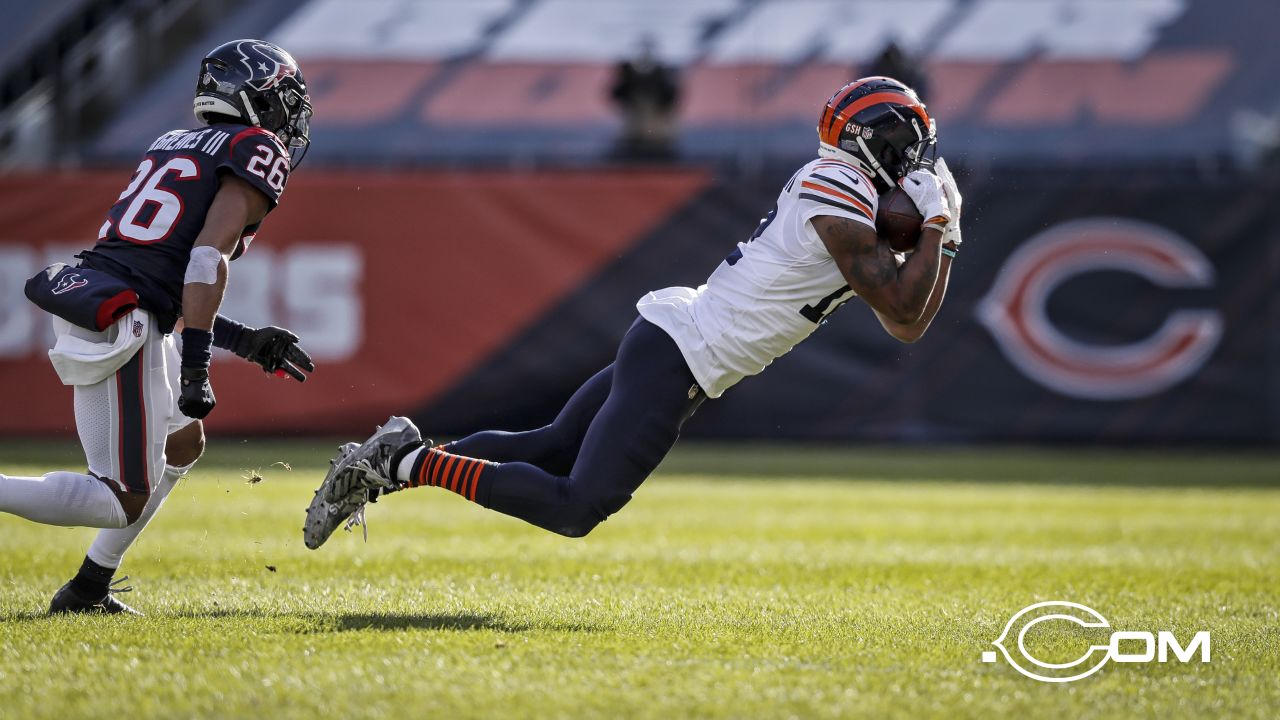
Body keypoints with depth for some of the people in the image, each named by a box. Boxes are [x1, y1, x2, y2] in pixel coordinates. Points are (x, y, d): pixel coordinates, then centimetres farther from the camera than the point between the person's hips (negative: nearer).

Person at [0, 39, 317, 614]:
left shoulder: (172, 148, 24)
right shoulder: (257, 152, -1)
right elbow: (209, 257, -15)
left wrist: (243, 342, 27)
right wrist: (196, 368, -19)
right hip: (119, 325, -9)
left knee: (182, 445, 26)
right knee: (123, 502, -5)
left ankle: (89, 590, 23)